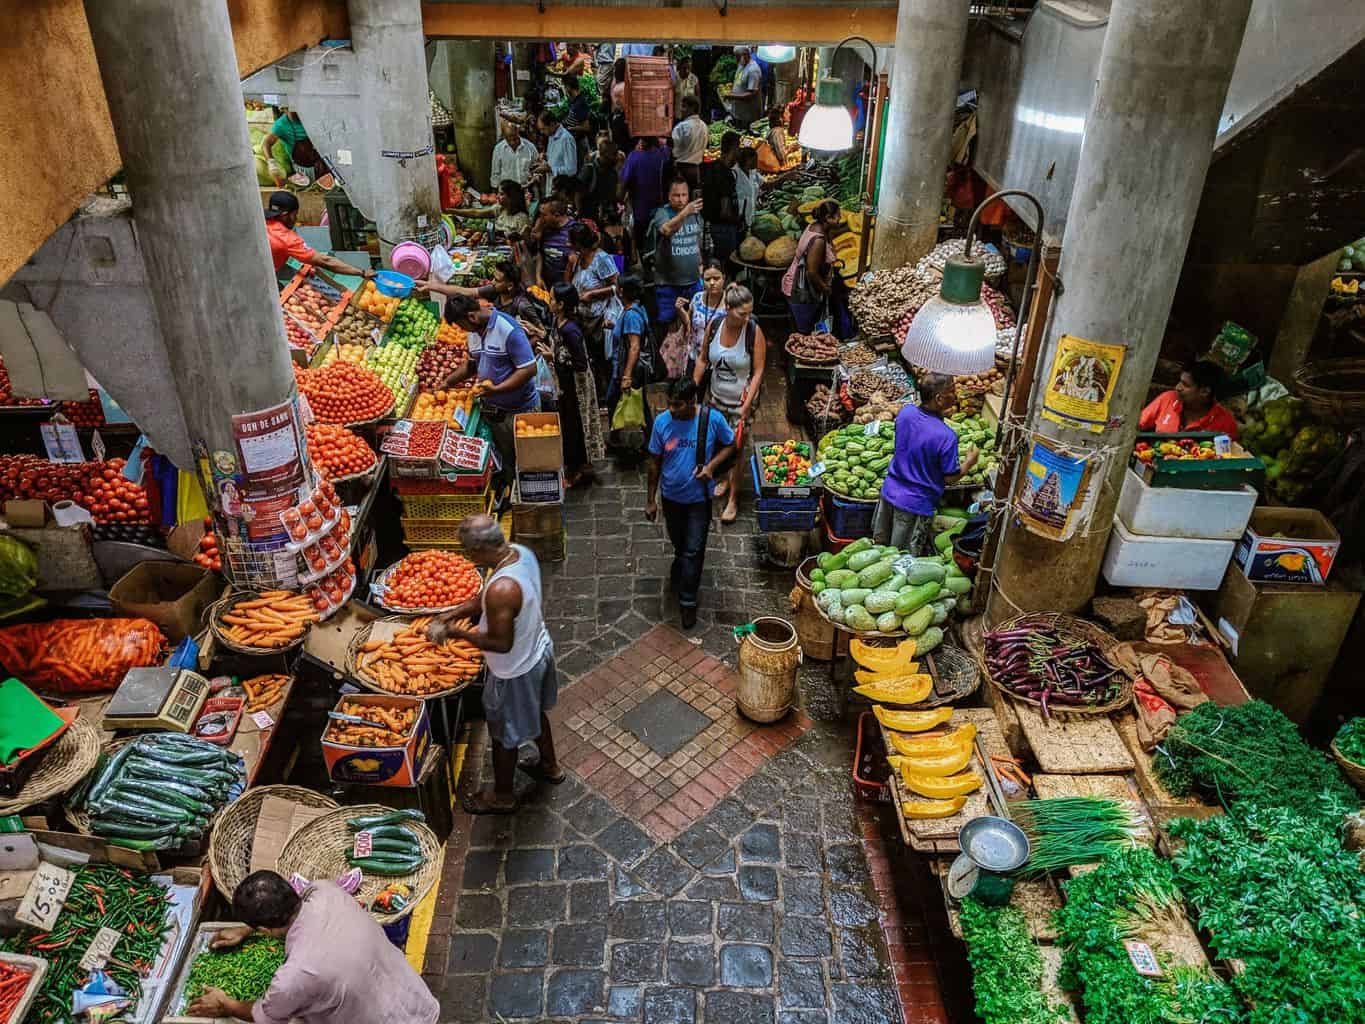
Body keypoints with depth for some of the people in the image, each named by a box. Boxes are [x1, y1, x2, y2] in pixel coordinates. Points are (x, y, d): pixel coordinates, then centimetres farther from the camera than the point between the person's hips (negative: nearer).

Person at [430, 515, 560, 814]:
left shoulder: (502, 590, -40)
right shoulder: (521, 552, -12)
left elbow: (501, 643, -28)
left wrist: (458, 633, -16)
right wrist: (450, 616, -4)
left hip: (515, 672, -8)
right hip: (539, 650, 8)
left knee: (504, 735, 17)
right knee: (534, 713, 32)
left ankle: (502, 796, 42)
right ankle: (550, 766, 55)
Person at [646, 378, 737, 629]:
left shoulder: (713, 419, -20)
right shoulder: (661, 421, -15)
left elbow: (730, 445, -2)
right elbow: (655, 462, -5)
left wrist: (711, 465, -21)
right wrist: (650, 500, -1)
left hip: (699, 498, -2)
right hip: (671, 496, 2)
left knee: (694, 550, 1)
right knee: (678, 543, 22)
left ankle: (688, 601, 17)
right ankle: (681, 565, 53)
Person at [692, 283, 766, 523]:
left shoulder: (754, 331, -21)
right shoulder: (714, 325, -10)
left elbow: (758, 371, -17)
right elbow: (702, 359, 2)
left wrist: (747, 404, -22)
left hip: (741, 400, -4)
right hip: (717, 396, 4)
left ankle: (733, 498, 18)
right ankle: (726, 479, 46)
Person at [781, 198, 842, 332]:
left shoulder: (815, 226, 0)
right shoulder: (818, 241, -29)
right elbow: (812, 272, -26)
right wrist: (826, 289, -11)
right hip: (802, 293, -10)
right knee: (804, 332, 3)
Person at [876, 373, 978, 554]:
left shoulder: (905, 412, -11)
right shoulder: (946, 436, -27)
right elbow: (951, 478, -15)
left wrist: (938, 415, 10)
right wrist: (970, 462, 3)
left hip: (889, 492, 6)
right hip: (916, 504, -6)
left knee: (881, 545, 25)